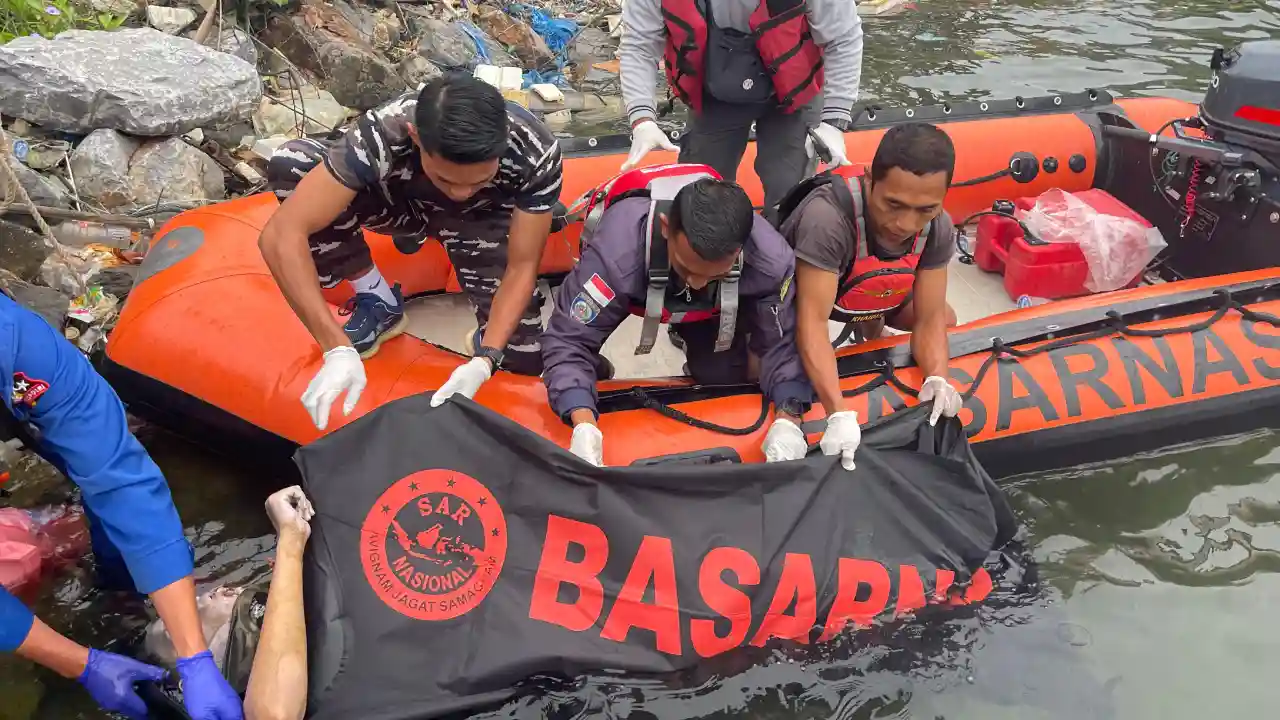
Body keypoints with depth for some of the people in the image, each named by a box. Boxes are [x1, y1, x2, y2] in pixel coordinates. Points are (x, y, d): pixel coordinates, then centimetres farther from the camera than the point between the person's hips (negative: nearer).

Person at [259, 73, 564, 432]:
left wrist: (484, 360, -40)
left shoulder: (536, 153, -36)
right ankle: (381, 303, -10)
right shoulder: (382, 136, -39)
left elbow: (522, 268, -27)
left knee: (523, 358, -21)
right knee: (291, 165, -28)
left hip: (482, 220, -1)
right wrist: (338, 349, -48)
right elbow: (281, 236, -41)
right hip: (406, 203, 1)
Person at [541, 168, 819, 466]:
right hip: (631, 281, -1)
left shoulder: (770, 259, -40)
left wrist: (788, 421, -44)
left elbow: (782, 343, -27)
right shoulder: (616, 251, -48)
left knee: (726, 378, -8)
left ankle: (688, 337, 23)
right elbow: (569, 341, -42)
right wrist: (584, 427, -56)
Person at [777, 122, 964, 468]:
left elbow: (929, 319, -19)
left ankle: (870, 324, 28)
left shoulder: (939, 229, -25)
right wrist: (839, 415, -56)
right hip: (795, 294, -4)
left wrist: (937, 378, -41)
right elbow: (812, 321, -47)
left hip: (877, 293, 5)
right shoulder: (828, 216, -45)